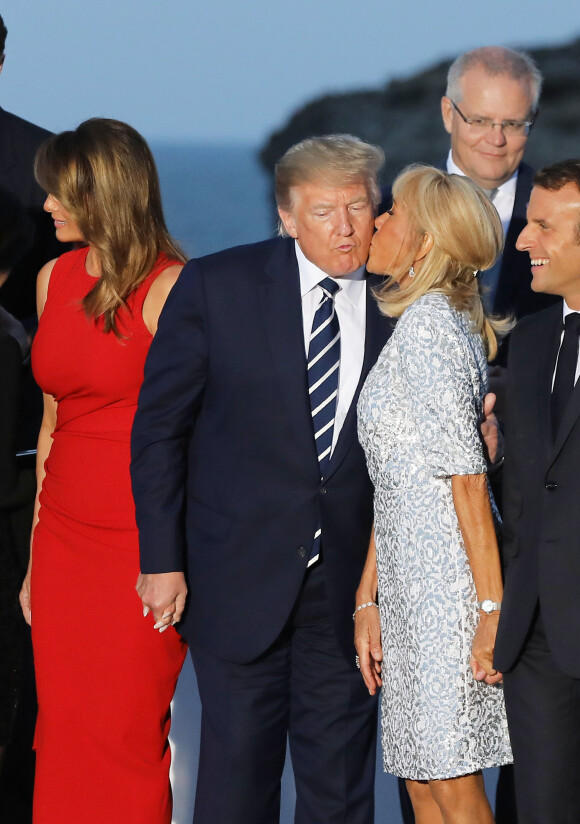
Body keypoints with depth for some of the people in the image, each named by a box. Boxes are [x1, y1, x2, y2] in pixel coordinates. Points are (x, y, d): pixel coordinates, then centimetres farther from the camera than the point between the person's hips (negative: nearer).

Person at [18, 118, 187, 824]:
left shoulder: (168, 289, -11)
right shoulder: (54, 280, 10)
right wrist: (35, 553, 15)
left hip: (139, 542, -6)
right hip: (64, 538, 6)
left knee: (127, 735, -1)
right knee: (61, 733, 7)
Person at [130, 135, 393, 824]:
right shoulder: (216, 286, -5)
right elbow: (159, 426, -2)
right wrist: (162, 559, -5)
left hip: (350, 582, 2)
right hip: (241, 575, -2)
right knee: (238, 765, 5)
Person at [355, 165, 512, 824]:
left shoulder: (427, 322, -10)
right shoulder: (408, 327, 19)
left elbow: (466, 473, -16)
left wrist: (492, 605, -19)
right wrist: (368, 601, 17)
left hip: (447, 572, -9)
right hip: (409, 581, 9)